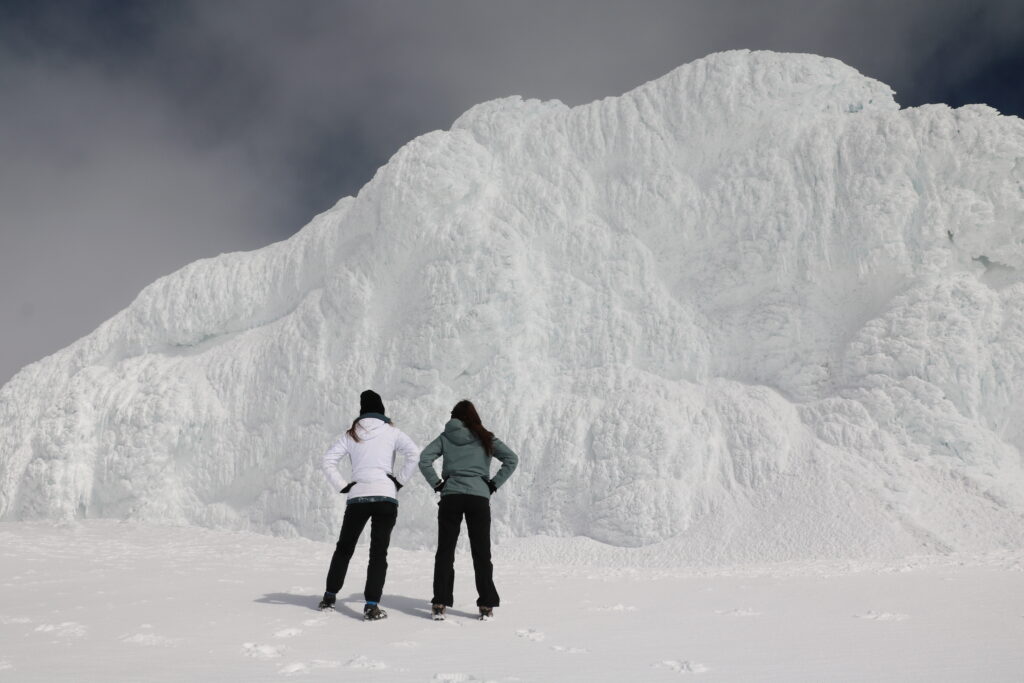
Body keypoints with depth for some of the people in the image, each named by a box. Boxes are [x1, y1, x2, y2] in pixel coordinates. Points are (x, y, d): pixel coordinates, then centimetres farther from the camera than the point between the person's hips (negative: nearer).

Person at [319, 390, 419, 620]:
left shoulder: (351, 434, 9)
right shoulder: (391, 432, 3)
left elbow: (328, 461, 1)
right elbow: (414, 454, -9)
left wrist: (342, 486, 4)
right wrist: (399, 481, -2)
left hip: (357, 497, 2)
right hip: (386, 497, -2)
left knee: (344, 548, 18)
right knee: (378, 552, -1)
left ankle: (330, 596, 26)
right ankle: (372, 605, -10)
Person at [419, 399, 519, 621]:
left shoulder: (445, 438, 9)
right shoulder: (485, 438, 9)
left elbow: (424, 459, -3)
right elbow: (512, 459, 1)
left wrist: (437, 484, 3)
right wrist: (494, 484, 3)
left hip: (451, 497, 0)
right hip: (479, 497, 0)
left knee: (445, 552, 6)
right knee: (481, 553, 6)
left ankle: (439, 605, 3)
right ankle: (486, 606, 6)